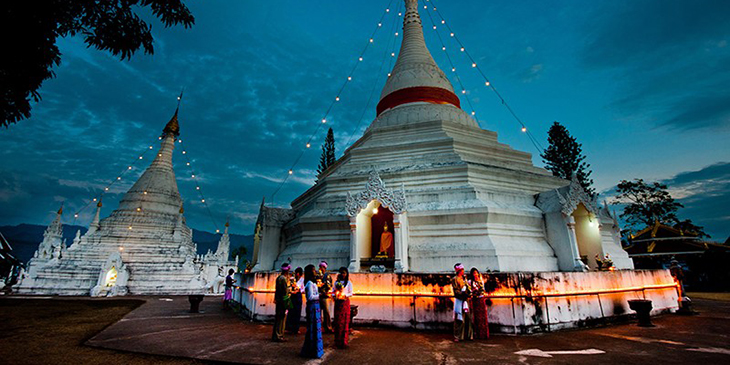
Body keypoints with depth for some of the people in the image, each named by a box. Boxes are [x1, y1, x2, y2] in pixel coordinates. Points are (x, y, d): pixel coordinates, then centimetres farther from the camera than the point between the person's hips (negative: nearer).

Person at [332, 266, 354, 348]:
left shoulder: (349, 283, 1)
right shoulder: (336, 282, 10)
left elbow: (351, 293, -1)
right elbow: (333, 291, 11)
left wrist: (345, 295, -19)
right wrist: (334, 295, -10)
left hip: (345, 302, -3)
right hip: (337, 302, 3)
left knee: (344, 322, -4)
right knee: (337, 321, 5)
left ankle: (343, 342, 3)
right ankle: (337, 341, 15)